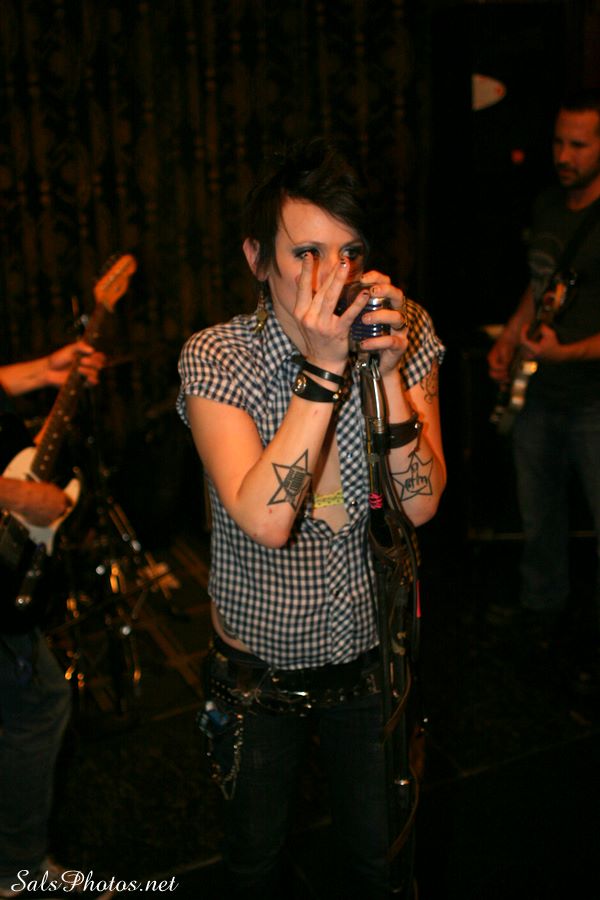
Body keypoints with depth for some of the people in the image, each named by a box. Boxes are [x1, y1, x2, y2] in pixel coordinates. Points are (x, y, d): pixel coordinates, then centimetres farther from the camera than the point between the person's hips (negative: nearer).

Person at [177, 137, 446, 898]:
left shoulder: (405, 335, -12)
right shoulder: (214, 358, -20)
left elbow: (421, 502, -17)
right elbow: (266, 520, -31)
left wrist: (389, 371, -28)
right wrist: (323, 369, -35)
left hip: (372, 654, 2)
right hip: (259, 664, -1)